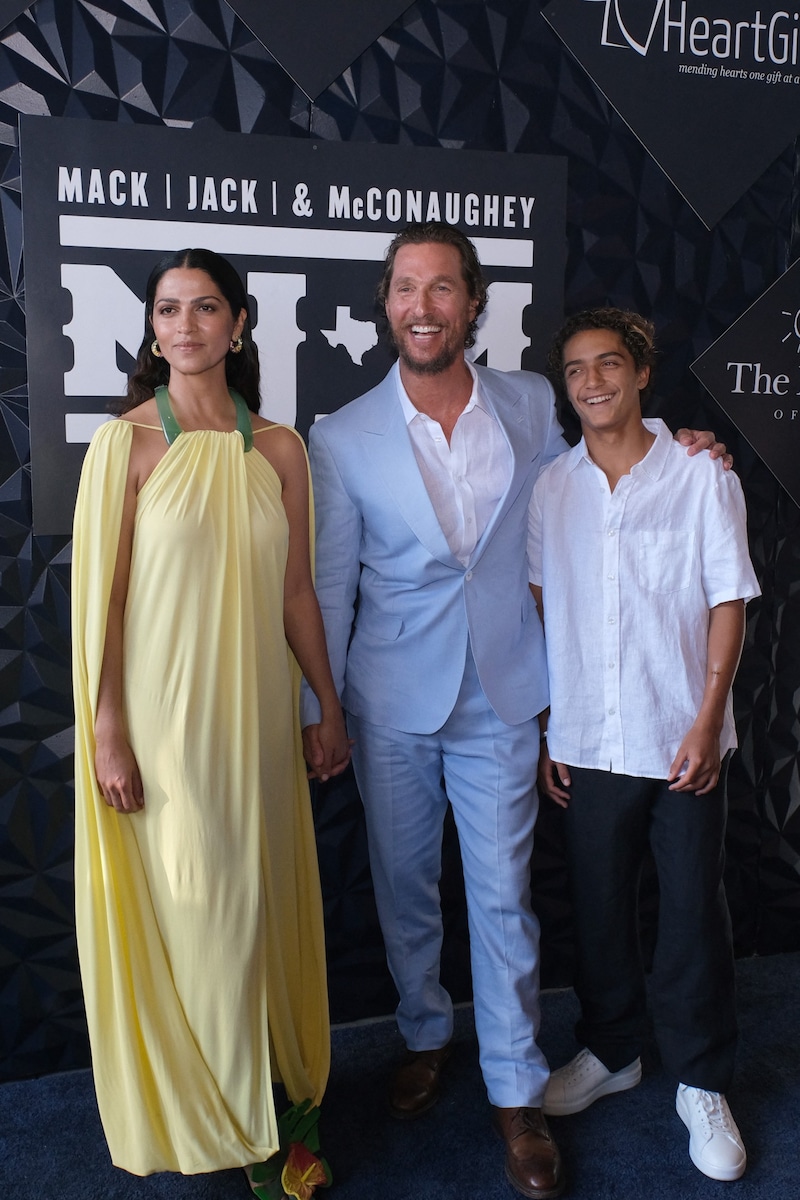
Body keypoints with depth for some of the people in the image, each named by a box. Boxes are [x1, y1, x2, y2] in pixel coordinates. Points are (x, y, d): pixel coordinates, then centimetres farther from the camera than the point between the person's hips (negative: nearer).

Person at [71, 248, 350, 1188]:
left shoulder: (278, 449, 4)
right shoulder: (126, 441, -6)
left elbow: (296, 591, 8)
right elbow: (100, 596, -7)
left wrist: (330, 710, 10)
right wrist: (108, 733, -10)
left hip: (255, 713, 4)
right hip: (161, 714, -3)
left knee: (256, 894, 14)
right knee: (180, 905, 7)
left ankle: (262, 1085, 38)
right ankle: (183, 1106, 32)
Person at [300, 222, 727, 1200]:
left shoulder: (532, 406, -2)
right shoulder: (342, 438, -7)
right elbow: (328, 587, -1)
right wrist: (316, 710, 2)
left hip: (501, 694, 0)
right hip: (392, 702, 0)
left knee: (503, 894, 7)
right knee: (403, 886, 16)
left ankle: (515, 1089, 27)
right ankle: (425, 1034, 42)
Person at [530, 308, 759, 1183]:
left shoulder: (700, 475, -2)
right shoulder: (550, 487, 4)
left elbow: (728, 602, -2)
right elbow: (535, 612, 6)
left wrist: (708, 721, -10)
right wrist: (542, 731, 3)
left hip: (682, 741, -2)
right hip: (587, 742, 2)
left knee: (693, 911, 7)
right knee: (598, 904, 14)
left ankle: (701, 1081, 28)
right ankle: (609, 1050, 36)